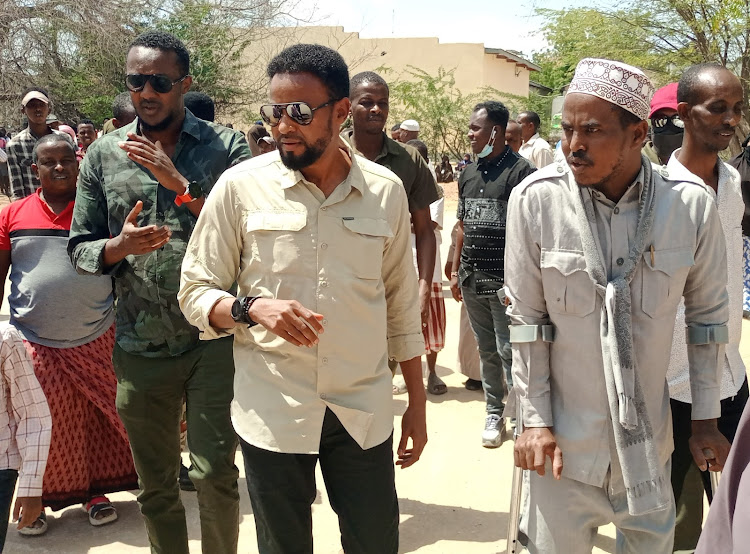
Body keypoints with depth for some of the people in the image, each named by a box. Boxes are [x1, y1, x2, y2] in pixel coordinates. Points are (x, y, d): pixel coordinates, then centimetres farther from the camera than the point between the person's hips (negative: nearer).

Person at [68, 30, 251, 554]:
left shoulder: (225, 146, -2)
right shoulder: (104, 153, 5)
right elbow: (80, 247, 8)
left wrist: (182, 185, -18)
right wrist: (120, 246, -14)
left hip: (212, 339, -3)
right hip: (140, 347, 3)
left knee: (215, 475, -2)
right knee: (156, 486, 14)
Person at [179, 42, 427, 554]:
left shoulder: (386, 191, 2)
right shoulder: (242, 186, -4)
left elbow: (402, 305, 10)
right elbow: (195, 293, -1)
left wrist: (417, 402, 11)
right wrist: (251, 307, -21)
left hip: (364, 412, 2)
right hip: (272, 412, -1)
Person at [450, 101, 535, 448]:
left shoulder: (520, 172, -9)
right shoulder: (468, 174, 12)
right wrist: (456, 272, 16)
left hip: (505, 282, -7)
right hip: (472, 280, 7)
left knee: (508, 351, -3)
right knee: (486, 351, 14)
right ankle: (494, 414, 24)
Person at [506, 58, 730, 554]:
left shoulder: (692, 205, -10)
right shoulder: (536, 199, -14)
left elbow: (707, 313, 3)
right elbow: (525, 319, -6)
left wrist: (706, 419, 6)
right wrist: (534, 419, -4)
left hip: (648, 441, 2)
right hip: (563, 438, -1)